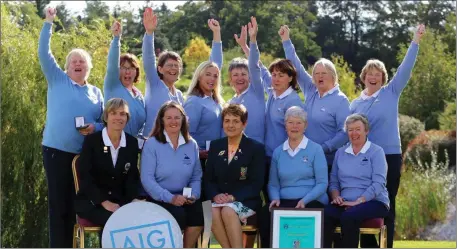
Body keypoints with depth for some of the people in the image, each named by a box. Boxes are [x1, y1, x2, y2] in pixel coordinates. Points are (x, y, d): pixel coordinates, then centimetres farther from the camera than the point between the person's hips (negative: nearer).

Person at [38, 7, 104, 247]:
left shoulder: (95, 92, 14)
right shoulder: (57, 80, 6)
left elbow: (104, 122, 12)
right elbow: (43, 54, -3)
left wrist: (94, 128, -10)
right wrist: (48, 23, -8)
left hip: (84, 154, 3)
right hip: (56, 151, -3)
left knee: (75, 203, 8)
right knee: (58, 203, -2)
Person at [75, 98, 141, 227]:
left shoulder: (132, 142, 8)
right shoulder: (91, 140, -5)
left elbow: (133, 176, 8)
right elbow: (85, 177, -10)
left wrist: (134, 199, -12)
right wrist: (104, 202, -20)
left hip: (121, 200, 4)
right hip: (91, 201, -4)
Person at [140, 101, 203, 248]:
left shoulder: (191, 145, 11)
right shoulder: (151, 144, -2)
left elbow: (196, 176, 12)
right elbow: (147, 178, -9)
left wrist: (194, 194, -9)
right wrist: (170, 198, -19)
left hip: (184, 198, 3)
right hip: (159, 198, -3)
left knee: (197, 212, -28)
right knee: (178, 214, -32)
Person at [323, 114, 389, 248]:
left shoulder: (376, 152, 2)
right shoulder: (340, 152, 17)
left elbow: (378, 184, -8)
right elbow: (333, 181, 18)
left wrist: (357, 201, -18)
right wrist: (336, 197, -5)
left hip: (374, 202, -4)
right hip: (346, 203, 4)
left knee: (348, 216, -36)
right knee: (325, 215, -29)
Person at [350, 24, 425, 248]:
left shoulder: (391, 93, 4)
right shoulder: (356, 103, 10)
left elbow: (405, 68, -5)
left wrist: (415, 41, -12)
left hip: (389, 157, -2)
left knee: (387, 206, 2)